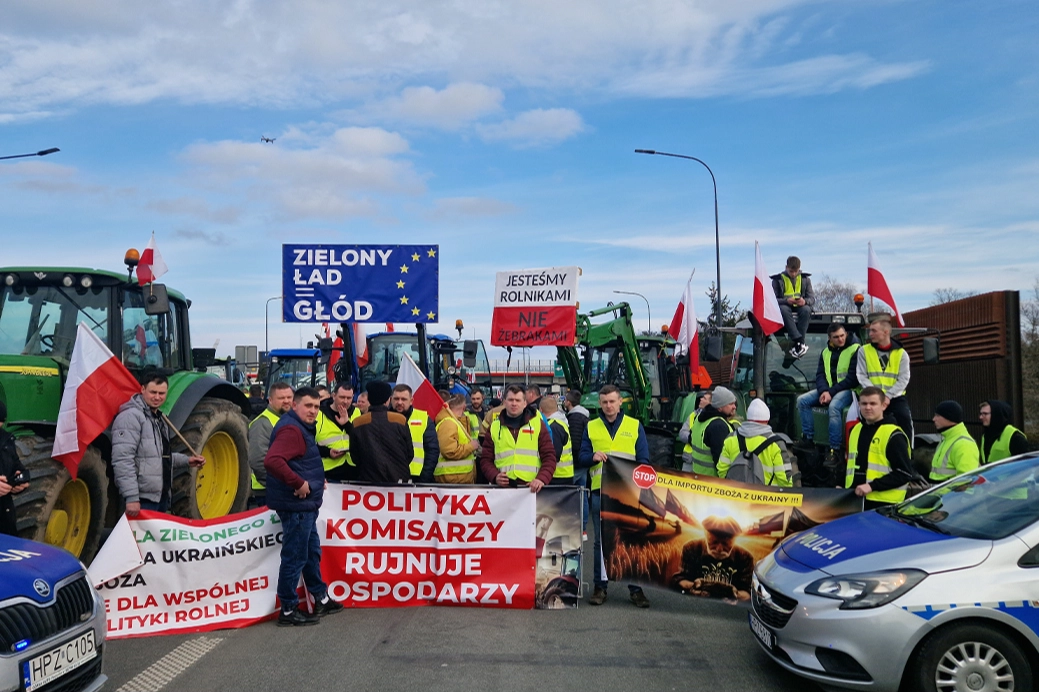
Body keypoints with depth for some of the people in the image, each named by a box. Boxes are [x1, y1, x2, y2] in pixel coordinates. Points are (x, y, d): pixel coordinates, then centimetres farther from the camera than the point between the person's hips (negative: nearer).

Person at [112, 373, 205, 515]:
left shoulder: (159, 418, 18)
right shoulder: (131, 416, -13)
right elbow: (122, 460, -22)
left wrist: (186, 460, 15)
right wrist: (131, 497, -26)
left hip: (162, 496, 10)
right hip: (143, 499, -10)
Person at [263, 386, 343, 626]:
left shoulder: (302, 427, 15)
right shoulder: (291, 429, -19)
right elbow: (272, 461, -34)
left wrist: (316, 479, 14)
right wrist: (299, 483, -27)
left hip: (305, 504, 11)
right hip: (296, 504, -11)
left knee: (312, 552, 20)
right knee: (295, 556, -2)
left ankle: (321, 599, 33)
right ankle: (288, 611, 9)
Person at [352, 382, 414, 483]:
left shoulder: (357, 423, -5)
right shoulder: (400, 420, -6)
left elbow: (354, 456, 2)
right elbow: (410, 453, 2)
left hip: (368, 479, 0)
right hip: (399, 479, 0)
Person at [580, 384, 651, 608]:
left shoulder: (635, 426, 7)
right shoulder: (591, 427, 10)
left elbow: (643, 460, 6)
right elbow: (582, 457, 10)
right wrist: (593, 457, -12)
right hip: (600, 490, 1)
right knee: (601, 540, 6)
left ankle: (635, 588, 9)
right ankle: (600, 586, 15)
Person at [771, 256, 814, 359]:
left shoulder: (805, 279, 10)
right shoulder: (778, 280, 4)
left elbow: (812, 298, 4)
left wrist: (805, 301, -20)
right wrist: (786, 300, -23)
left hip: (800, 307, 2)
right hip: (785, 306, -1)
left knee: (806, 309, -34)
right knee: (783, 309, -38)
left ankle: (795, 345, -39)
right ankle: (799, 341, -49)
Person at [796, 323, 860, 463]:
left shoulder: (855, 350, -6)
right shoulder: (825, 352, 14)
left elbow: (852, 378, -12)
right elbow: (820, 375, 8)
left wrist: (831, 392, -17)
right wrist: (824, 391, -13)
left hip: (847, 390, -7)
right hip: (827, 390, 7)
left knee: (834, 406, -36)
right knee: (802, 400, -12)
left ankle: (835, 450, -31)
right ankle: (808, 439, -10)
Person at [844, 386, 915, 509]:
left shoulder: (894, 435, -9)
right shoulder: (856, 430, 15)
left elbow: (904, 473, -12)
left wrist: (872, 486, -19)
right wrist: (843, 487, 12)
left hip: (883, 505, -7)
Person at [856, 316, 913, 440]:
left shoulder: (901, 353, 6)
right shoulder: (864, 351, 7)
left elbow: (903, 379, -1)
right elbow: (861, 376, 1)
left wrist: (887, 396, -16)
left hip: (895, 397, 1)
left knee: (904, 416, -26)